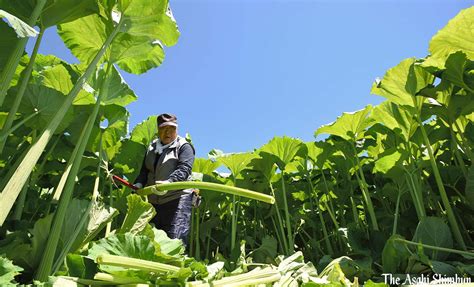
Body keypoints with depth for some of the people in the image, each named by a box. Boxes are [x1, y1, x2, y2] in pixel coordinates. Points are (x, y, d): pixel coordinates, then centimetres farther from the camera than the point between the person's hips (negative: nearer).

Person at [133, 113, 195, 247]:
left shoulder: (183, 147, -2)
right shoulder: (152, 147, 18)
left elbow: (184, 169, -17)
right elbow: (144, 170, 19)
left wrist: (169, 182, -34)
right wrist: (139, 183, -2)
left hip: (177, 197, -6)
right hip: (154, 200, 7)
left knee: (175, 237, -14)